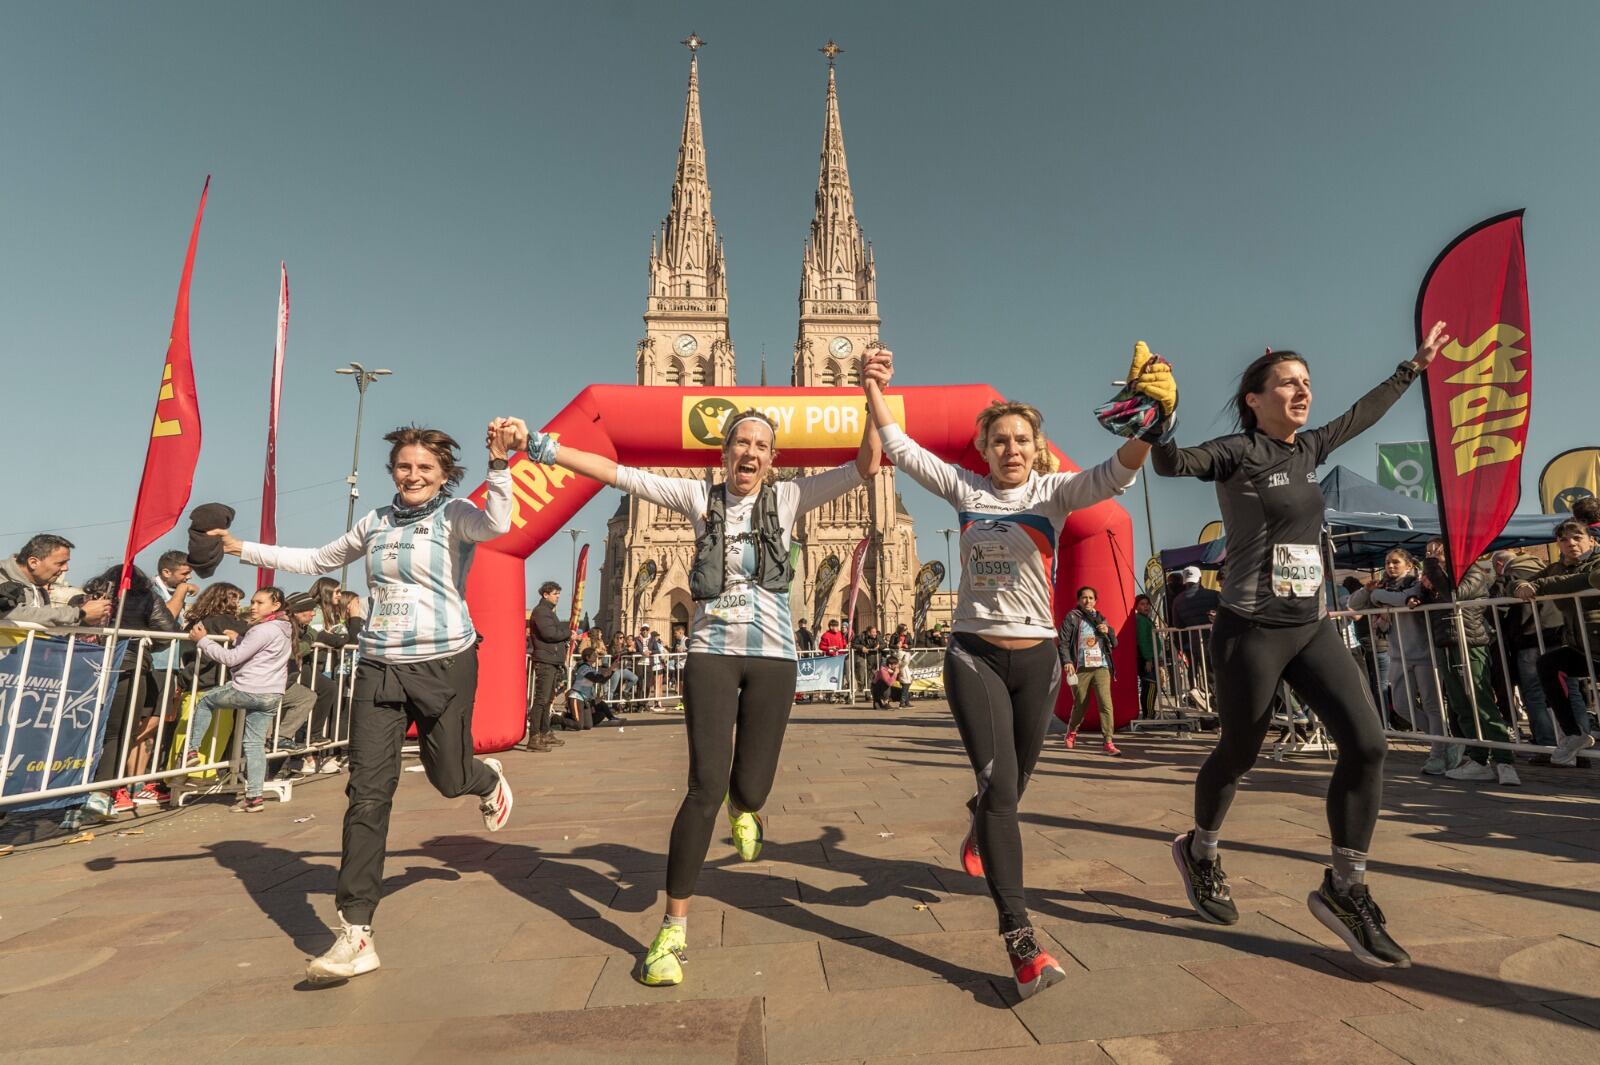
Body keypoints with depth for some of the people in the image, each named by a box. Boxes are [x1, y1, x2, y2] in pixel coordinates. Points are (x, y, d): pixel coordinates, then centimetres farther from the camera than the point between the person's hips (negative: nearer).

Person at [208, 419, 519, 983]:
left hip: (445, 663, -4)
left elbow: (497, 524, -30)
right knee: (367, 793, -2)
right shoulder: (376, 522, 11)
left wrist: (499, 464, -41)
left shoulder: (455, 515, -5)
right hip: (379, 667, 4)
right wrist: (244, 550, 24)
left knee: (449, 777, 9)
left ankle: (489, 780, 48)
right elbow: (318, 560, 26)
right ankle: (356, 934, 4)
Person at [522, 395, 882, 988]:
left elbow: (865, 468, 0)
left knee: (749, 792, 3)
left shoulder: (787, 498, 5)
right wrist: (547, 450, -5)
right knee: (705, 787, -8)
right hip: (711, 652, -1)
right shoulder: (699, 497, 5)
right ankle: (673, 931, 9)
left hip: (772, 655, 1)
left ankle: (742, 808, 45)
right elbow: (617, 473, 1)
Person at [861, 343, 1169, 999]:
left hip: (1037, 657, 2)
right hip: (974, 655, -1)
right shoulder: (965, 489, 1)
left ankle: (980, 835, 53)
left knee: (1011, 785, 18)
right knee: (997, 782, -13)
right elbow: (901, 450, -5)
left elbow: (1112, 477, -20)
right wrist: (873, 389, -17)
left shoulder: (1054, 492, -1)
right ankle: (1020, 938, -6)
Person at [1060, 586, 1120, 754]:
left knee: (1106, 703, -12)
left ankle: (1109, 742, -10)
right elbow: (1063, 641, -4)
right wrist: (1067, 661, -15)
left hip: (1101, 666, 3)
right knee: (1081, 705, 6)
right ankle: (1071, 731, 33)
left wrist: (1108, 631, -1)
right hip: (1080, 667, -3)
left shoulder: (1101, 619, 17)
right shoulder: (1072, 617, 4)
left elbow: (1114, 643, 20)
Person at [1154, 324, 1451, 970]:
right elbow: (1172, 464, -25)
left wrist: (1415, 366, 40)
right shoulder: (1238, 453, -9)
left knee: (1366, 742, -5)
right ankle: (1199, 852, 31)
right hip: (1251, 630, -7)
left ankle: (1343, 889, 10)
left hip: (1312, 627, 7)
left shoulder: (1307, 450, 12)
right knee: (1239, 754, 6)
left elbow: (1364, 414, 29)